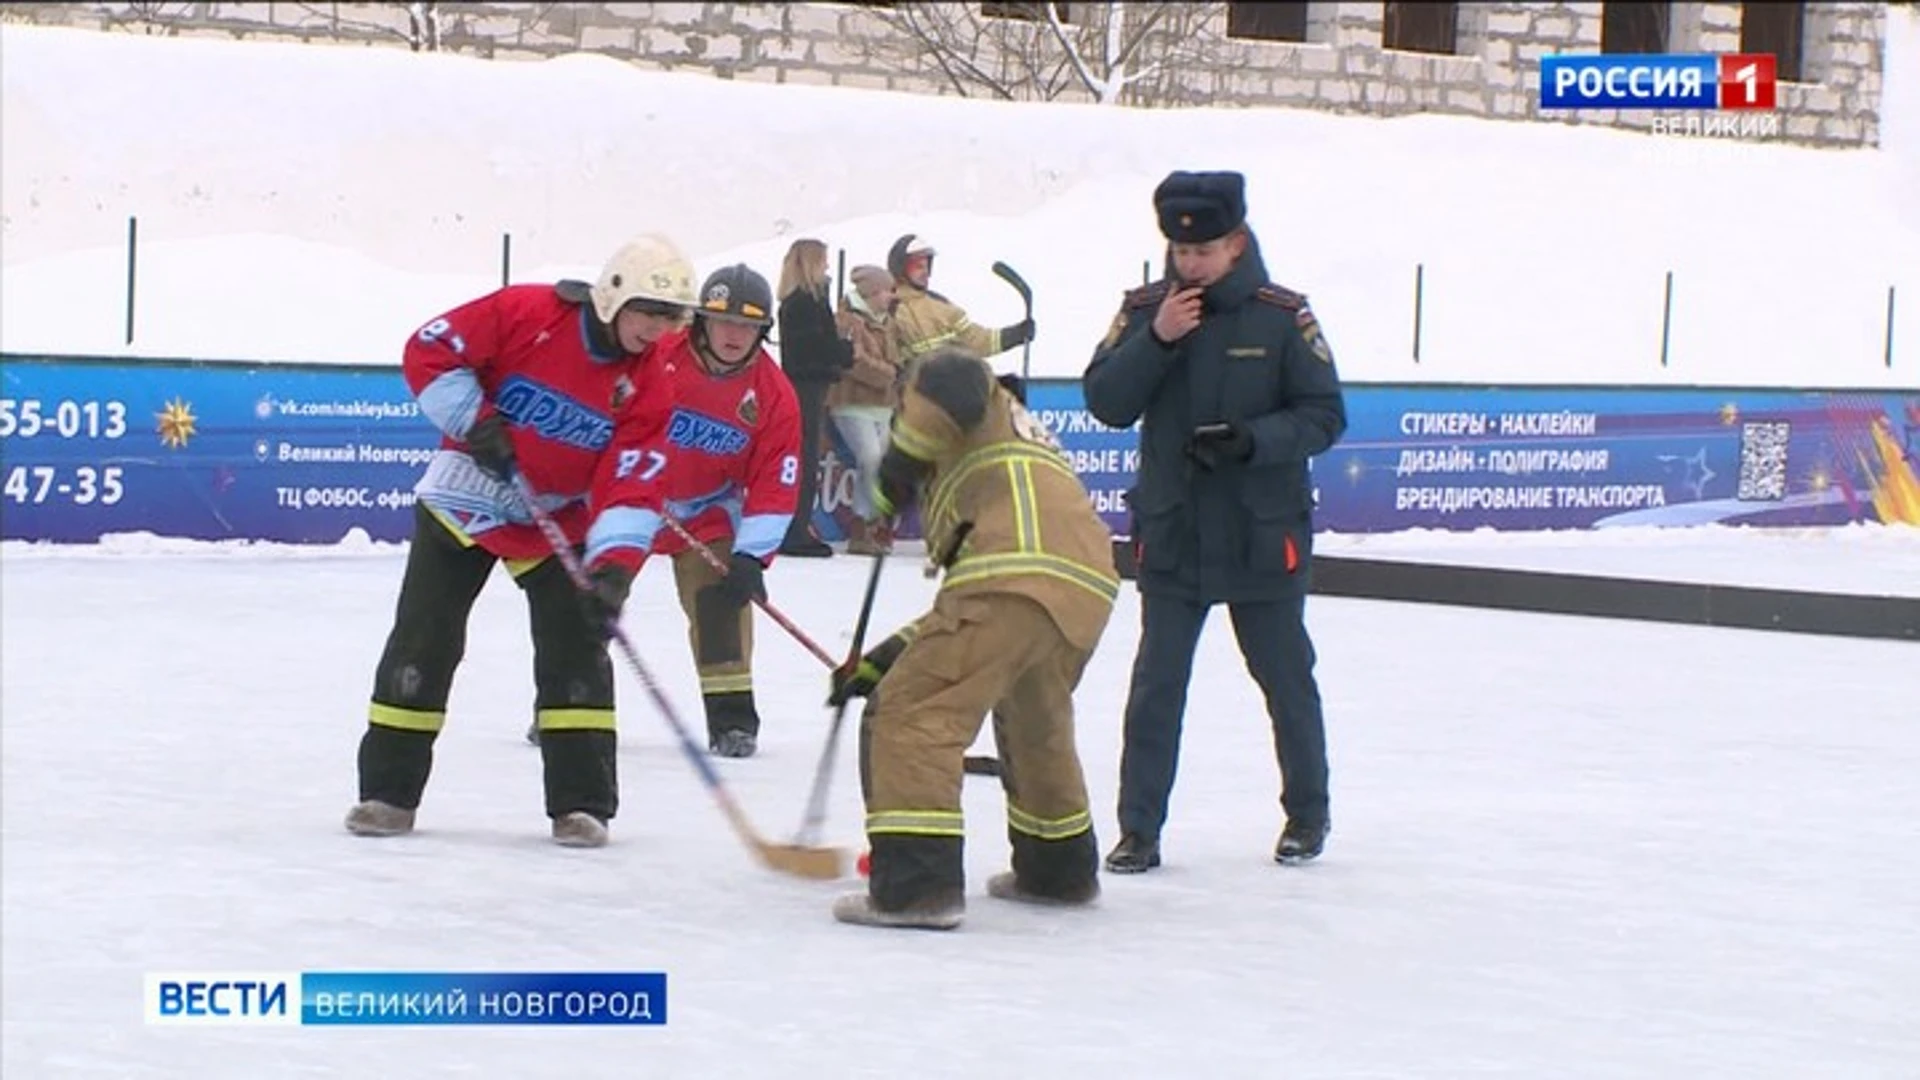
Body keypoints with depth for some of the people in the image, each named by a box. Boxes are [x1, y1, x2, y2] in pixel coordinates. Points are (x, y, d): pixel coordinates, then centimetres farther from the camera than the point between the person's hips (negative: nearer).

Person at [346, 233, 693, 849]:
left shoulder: (647, 390, -13)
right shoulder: (525, 314, -20)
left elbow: (631, 489, -19)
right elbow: (428, 352, -16)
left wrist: (615, 566, -34)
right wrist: (476, 423, -23)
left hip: (557, 520, 2)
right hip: (464, 497, -2)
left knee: (576, 646, -5)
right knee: (423, 641, 1)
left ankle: (581, 802, 2)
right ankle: (388, 790, 11)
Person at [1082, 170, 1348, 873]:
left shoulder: (1282, 317, -8)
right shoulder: (1145, 309, 0)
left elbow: (1324, 416, -7)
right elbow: (1105, 404, -7)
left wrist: (1253, 439, -23)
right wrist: (1157, 339, -19)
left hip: (1263, 538, -1)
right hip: (1171, 536, 1)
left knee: (1286, 679, 12)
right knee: (1156, 684, -1)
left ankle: (1307, 813, 30)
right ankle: (1139, 829, 5)